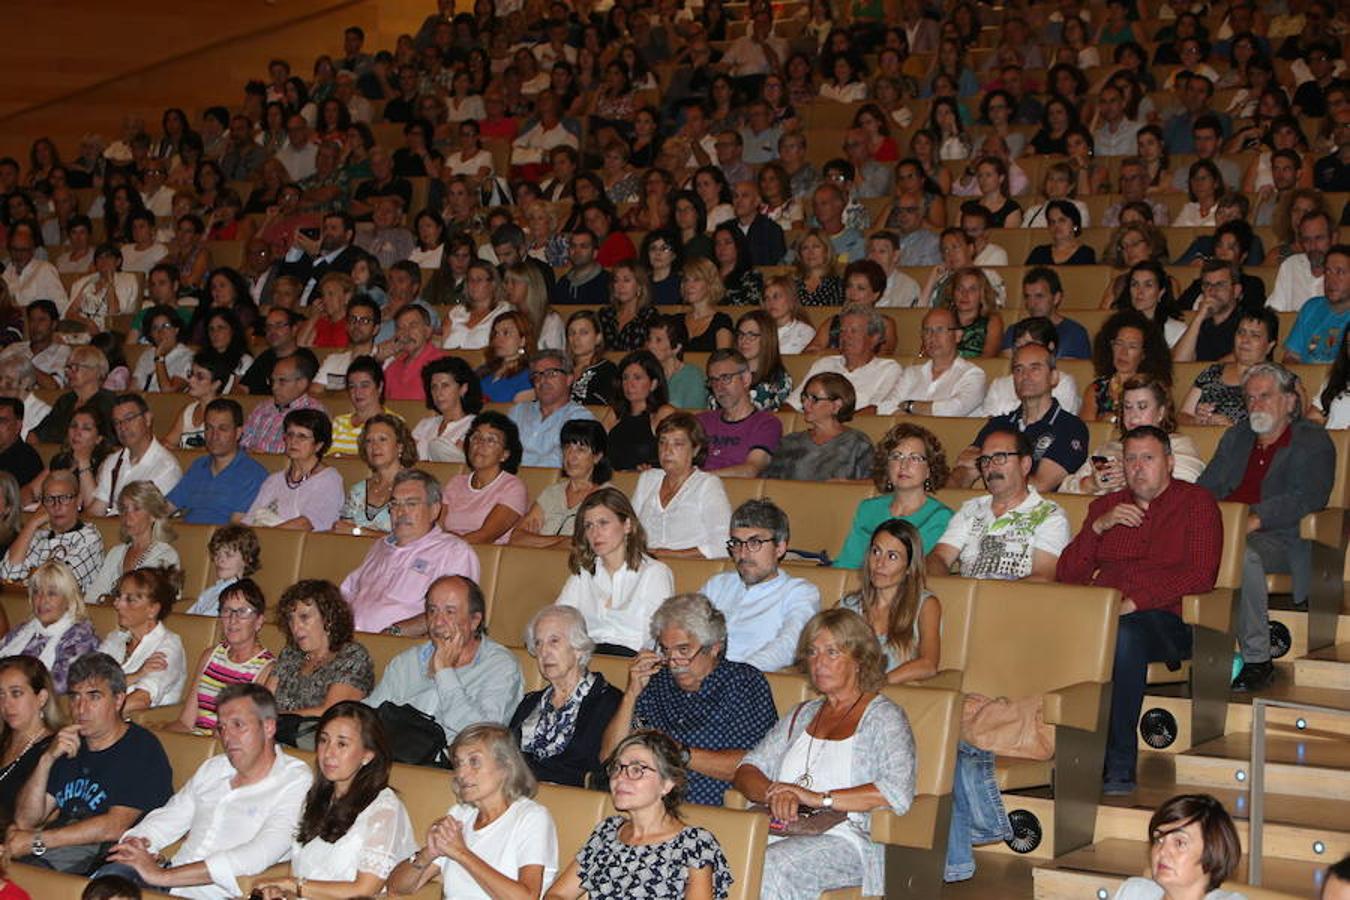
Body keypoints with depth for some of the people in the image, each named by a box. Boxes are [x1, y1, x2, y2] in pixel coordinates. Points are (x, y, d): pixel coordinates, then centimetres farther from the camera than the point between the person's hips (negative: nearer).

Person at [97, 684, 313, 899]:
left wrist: (164, 876, -23)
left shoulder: (296, 782, -8)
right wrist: (133, 844, -3)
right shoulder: (212, 768, 19)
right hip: (173, 882, 6)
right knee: (111, 873, -24)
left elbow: (256, 857, -20)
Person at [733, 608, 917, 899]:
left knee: (772, 866, -37)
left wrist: (819, 798, -14)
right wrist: (775, 795, -7)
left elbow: (899, 793, -12)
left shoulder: (883, 717, 5)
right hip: (783, 831, 5)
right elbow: (747, 770, 17)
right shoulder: (802, 715, 27)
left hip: (844, 840, -5)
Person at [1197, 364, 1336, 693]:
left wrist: (1254, 521, -24)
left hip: (1280, 539, -5)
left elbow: (1307, 497, -10)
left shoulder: (1313, 442, 6)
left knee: (1242, 555, -38)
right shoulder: (1236, 437, 25)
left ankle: (1258, 662, -27)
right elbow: (1209, 486, 19)